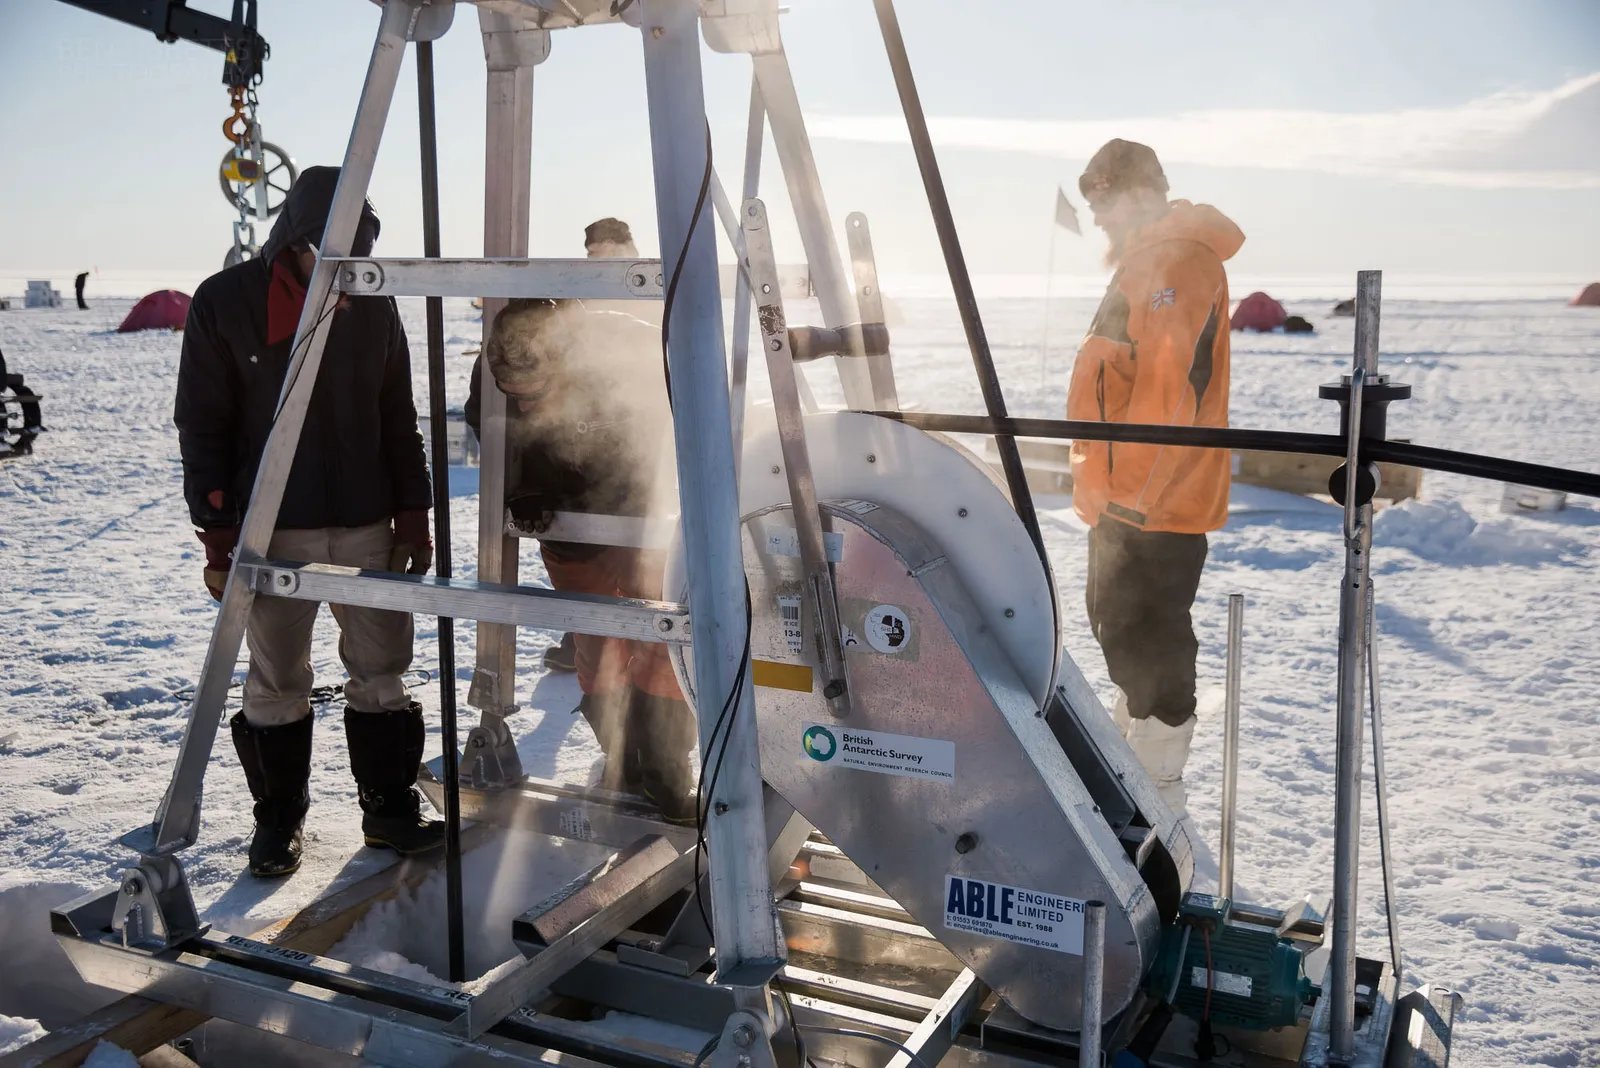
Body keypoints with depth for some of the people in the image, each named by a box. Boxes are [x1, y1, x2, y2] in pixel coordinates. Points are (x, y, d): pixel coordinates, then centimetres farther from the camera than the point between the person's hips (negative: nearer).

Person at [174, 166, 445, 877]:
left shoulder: (373, 305, 4)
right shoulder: (224, 303, -5)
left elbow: (398, 419, 11)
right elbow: (201, 427, -4)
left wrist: (412, 513, 7)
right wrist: (218, 538, -8)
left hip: (367, 526, 3)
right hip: (273, 532, -3)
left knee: (381, 673, 8)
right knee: (276, 684, 6)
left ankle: (389, 806, 20)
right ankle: (278, 818, 21)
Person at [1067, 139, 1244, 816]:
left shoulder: (1181, 261, -14)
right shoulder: (1146, 260, 19)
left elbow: (1180, 386, -23)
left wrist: (1144, 491, -24)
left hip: (1155, 502, -11)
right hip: (1125, 498, 11)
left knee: (1146, 637, -5)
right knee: (1118, 624, 18)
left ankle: (1159, 793, 4)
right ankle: (1137, 757, 32)